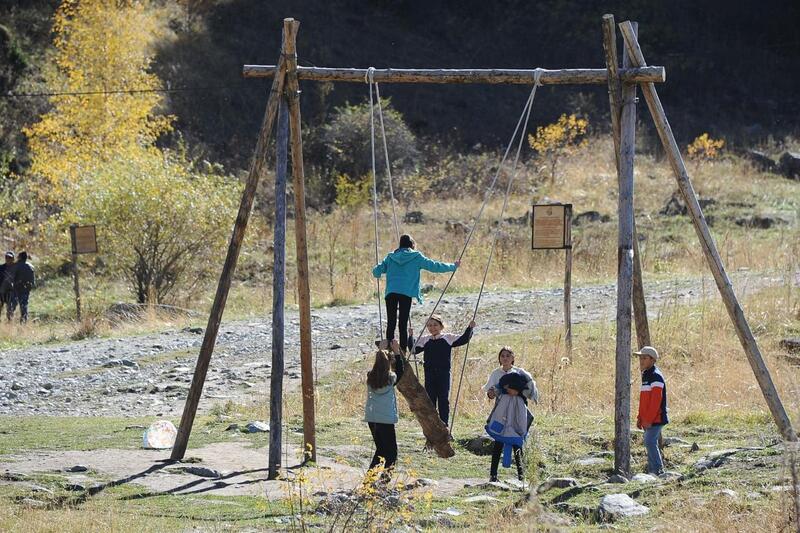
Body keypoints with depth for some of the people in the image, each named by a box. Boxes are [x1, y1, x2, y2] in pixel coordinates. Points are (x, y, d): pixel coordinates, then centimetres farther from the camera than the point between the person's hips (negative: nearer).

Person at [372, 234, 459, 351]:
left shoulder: (390, 257, 15)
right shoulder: (416, 257, 8)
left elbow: (376, 271, 13)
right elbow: (434, 266, 10)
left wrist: (377, 274, 38)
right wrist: (453, 266, 23)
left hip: (391, 292, 2)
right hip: (406, 293, -2)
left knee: (391, 323, 3)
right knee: (403, 324, 0)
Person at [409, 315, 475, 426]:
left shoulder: (448, 338, 3)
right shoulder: (424, 340, 9)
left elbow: (463, 340, -4)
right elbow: (414, 349, 3)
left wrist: (470, 328, -16)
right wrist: (411, 336, -6)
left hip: (444, 374, -2)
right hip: (430, 374, 2)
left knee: (443, 400, 1)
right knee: (430, 400, 6)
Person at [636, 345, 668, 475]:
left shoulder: (656, 376, -14)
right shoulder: (646, 375, 17)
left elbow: (656, 400, -20)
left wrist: (648, 420, -21)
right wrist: (640, 418, 17)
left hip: (656, 419, -10)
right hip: (648, 419, 10)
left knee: (650, 443, -15)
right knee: (650, 444, 11)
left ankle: (658, 471, -13)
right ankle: (652, 471, 16)